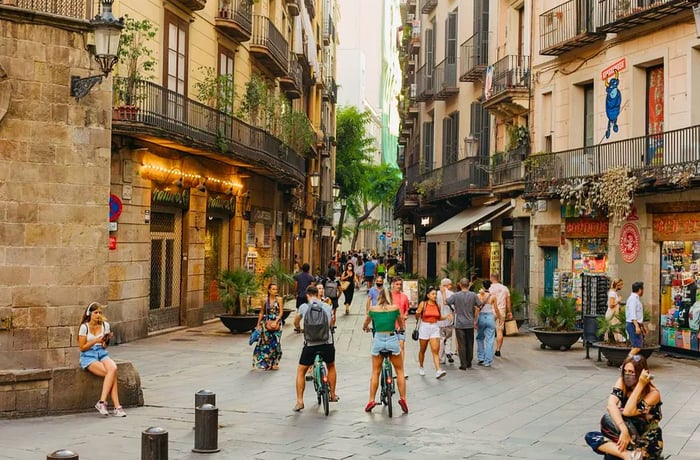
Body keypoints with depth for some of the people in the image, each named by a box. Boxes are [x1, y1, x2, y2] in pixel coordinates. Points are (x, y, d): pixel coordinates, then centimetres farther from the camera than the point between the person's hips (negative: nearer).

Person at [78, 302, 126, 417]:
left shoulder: (105, 325, 7)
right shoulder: (84, 327, -5)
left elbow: (104, 347, 11)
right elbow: (82, 347, -5)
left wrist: (105, 341, -11)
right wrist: (96, 341, -16)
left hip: (102, 353, 4)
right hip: (88, 356, -4)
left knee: (113, 368, -30)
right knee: (111, 373, -27)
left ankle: (102, 402, -30)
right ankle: (116, 406, -28)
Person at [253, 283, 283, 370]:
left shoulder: (279, 299, -2)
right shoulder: (266, 300, 3)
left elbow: (281, 312, -5)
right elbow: (261, 313, 11)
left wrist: (275, 322, -15)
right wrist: (258, 324, 9)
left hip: (277, 323, -1)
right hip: (267, 323, 1)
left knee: (276, 343, -1)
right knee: (266, 343, 1)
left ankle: (274, 363, 11)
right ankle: (266, 363, 13)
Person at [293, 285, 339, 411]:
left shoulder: (304, 307, 2)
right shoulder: (327, 307, 7)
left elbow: (296, 322, 22)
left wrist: (298, 328, 46)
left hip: (310, 344, -2)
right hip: (327, 343, 2)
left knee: (301, 371, 14)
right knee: (331, 367, 29)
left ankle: (299, 401, 6)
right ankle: (333, 395, 35)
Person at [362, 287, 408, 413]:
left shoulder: (373, 309, 2)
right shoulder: (395, 308, 0)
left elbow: (365, 325, 18)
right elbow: (402, 325, 14)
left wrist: (366, 328, 41)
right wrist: (400, 328, 37)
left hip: (378, 339, 1)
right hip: (392, 339, -1)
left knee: (375, 372, 10)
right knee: (399, 371, 11)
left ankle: (371, 400, 6)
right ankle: (402, 398, 3)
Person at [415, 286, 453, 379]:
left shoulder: (437, 305, 6)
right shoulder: (423, 304, -4)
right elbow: (417, 317, -2)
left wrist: (447, 316, 2)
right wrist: (418, 313, -23)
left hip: (435, 328, 2)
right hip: (425, 327, -2)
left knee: (435, 350, -10)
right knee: (422, 350, 11)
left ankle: (438, 371, -19)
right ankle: (421, 368, 31)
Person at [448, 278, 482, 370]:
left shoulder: (456, 295, -10)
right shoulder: (473, 295, -3)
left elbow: (446, 302, -6)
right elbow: (479, 305, 5)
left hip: (459, 324, -2)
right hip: (470, 323, 2)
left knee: (461, 345, 1)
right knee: (470, 344, 13)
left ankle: (463, 365, 0)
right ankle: (469, 364, 21)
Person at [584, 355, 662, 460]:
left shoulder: (653, 393, -18)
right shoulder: (622, 383, -5)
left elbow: (628, 412, -30)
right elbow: (611, 405, -25)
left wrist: (640, 385, -31)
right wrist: (623, 430, -39)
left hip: (648, 444, -6)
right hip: (628, 436, 6)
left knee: (608, 419, -24)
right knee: (590, 436, -16)